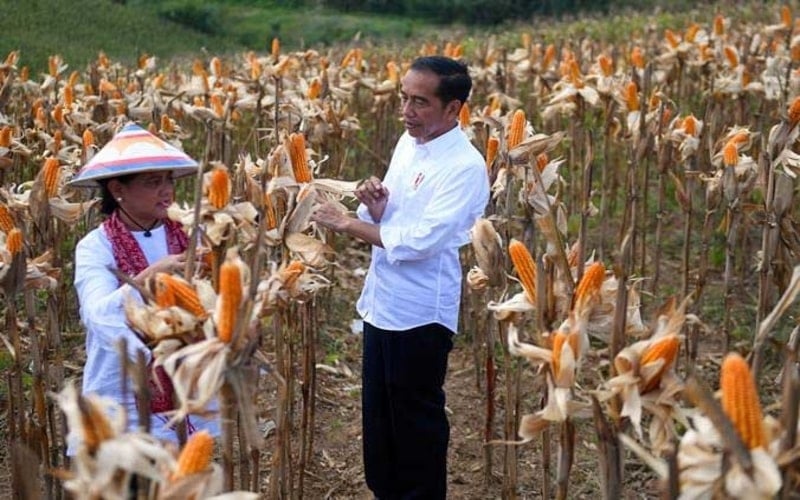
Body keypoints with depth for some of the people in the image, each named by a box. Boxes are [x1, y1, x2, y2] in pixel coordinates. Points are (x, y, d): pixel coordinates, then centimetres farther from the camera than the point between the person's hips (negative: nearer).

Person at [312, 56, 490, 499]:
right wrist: (374, 206, -8)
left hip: (420, 312, -8)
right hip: (381, 302, 8)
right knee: (377, 413, 19)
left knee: (416, 418, 8)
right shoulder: (408, 141, 6)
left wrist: (347, 223, -20)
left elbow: (419, 241, -27)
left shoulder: (464, 166, -20)